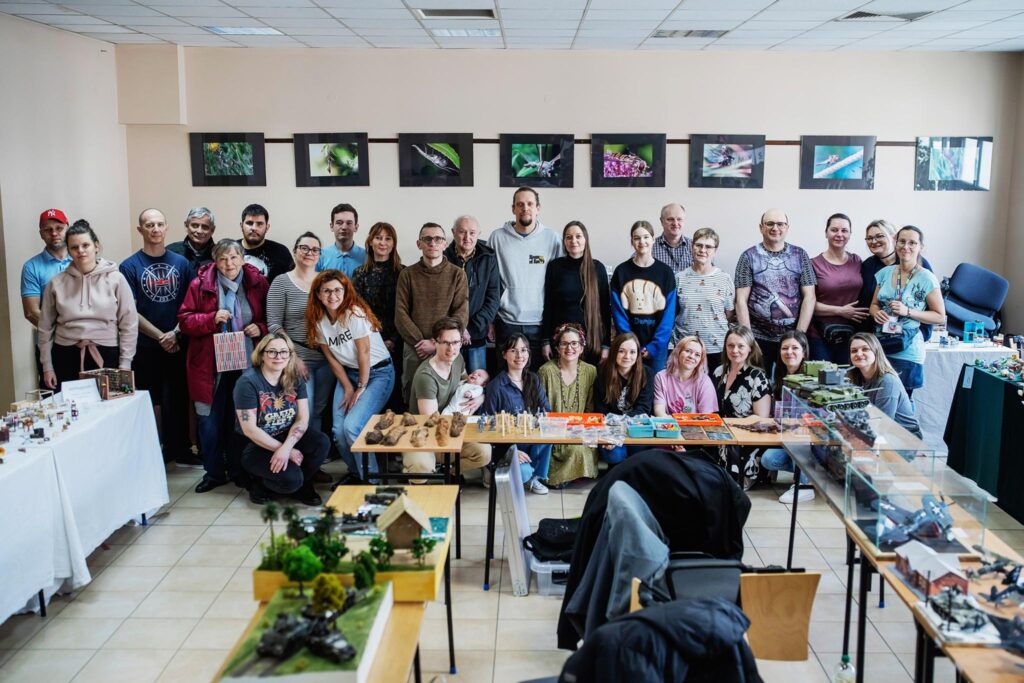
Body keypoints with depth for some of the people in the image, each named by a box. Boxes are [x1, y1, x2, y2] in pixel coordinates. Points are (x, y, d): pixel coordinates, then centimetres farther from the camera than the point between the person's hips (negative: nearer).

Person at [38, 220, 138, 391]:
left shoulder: (115, 279, -1)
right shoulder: (56, 283, 4)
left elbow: (129, 325, -1)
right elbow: (46, 328, 9)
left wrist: (125, 365, -3)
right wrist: (47, 366, 7)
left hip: (106, 357, -1)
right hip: (66, 358, 2)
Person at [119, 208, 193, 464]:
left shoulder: (181, 262, 4)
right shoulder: (130, 266, -3)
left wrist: (176, 333, -10)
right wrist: (161, 337, -11)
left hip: (178, 344, 2)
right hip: (146, 347, -2)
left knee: (179, 398, 10)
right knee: (152, 401, 4)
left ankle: (179, 447, 23)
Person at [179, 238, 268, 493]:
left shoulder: (258, 283, 2)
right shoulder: (200, 285, 0)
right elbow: (184, 321, 0)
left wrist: (261, 328, -10)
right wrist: (212, 319, -16)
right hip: (210, 365, 0)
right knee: (209, 421, 3)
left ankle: (238, 470, 23)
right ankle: (214, 472, 19)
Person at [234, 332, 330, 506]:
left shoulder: (294, 379, -1)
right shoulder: (247, 382, -16)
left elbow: (303, 418, -8)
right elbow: (249, 430, -18)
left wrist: (286, 447, -26)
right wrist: (287, 451, -20)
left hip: (288, 437, 5)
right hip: (257, 445, -5)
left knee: (321, 443, -24)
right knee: (290, 478, -29)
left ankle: (301, 485, 2)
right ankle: (261, 483, 5)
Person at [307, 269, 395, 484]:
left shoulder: (355, 313, -20)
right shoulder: (319, 320, -1)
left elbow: (364, 352, -18)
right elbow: (331, 358, 4)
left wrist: (361, 388, -12)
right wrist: (348, 388, -3)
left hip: (378, 372, -6)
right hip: (348, 374, 6)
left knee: (352, 426, -21)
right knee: (338, 431, -8)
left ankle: (370, 478, -1)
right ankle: (355, 473, 20)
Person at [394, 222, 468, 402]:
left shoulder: (457, 274, 3)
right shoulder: (407, 275, 7)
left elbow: (461, 315, -4)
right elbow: (401, 314, 1)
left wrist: (436, 343, -12)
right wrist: (420, 342, -10)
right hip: (414, 350, 1)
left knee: (447, 405, 1)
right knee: (414, 405, 5)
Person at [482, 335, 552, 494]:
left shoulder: (534, 380, 6)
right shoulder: (496, 387, -10)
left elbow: (547, 411, 3)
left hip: (533, 440, 5)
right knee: (523, 472, -32)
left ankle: (535, 476, -4)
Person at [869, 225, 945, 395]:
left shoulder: (927, 279, -7)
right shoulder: (885, 273, 7)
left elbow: (940, 316, -3)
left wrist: (908, 311, -16)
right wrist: (876, 313, -6)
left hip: (906, 351, -4)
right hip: (880, 346, 4)